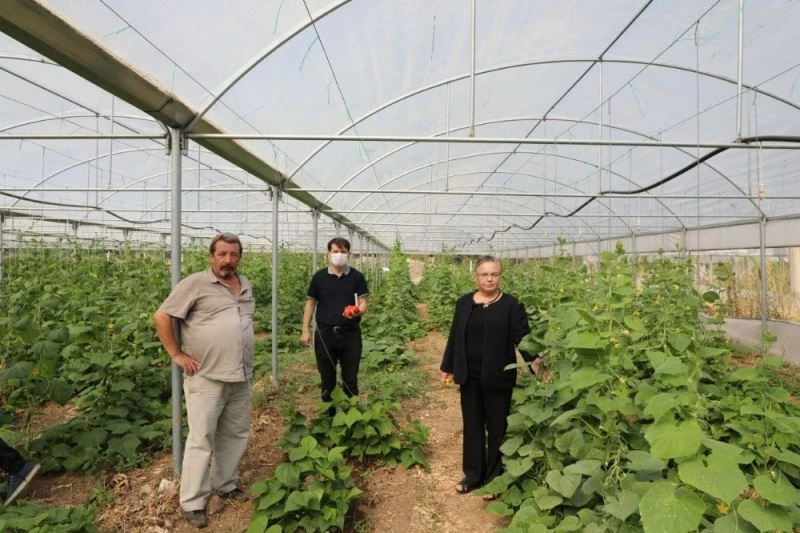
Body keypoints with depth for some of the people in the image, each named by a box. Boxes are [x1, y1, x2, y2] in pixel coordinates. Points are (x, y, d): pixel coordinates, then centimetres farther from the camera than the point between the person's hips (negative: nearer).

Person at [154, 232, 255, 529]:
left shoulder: (246, 286, 11)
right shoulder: (195, 284, -8)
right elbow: (161, 317, -8)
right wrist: (177, 354, -9)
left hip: (240, 377, 6)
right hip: (206, 378, -6)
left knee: (235, 434, 16)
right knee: (202, 440, 1)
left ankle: (225, 485, 34)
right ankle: (192, 502, 15)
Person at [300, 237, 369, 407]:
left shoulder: (357, 277, 0)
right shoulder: (319, 277, 2)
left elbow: (363, 303, -3)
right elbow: (310, 303, 6)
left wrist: (357, 311, -27)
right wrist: (305, 330, 1)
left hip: (350, 334, 0)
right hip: (325, 333, 1)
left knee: (350, 379, 8)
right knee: (327, 379, 12)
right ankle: (328, 412, 27)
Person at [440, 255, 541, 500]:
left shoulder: (511, 305, -6)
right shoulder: (463, 303, 4)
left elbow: (522, 337, -9)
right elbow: (454, 338, 9)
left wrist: (534, 361, -25)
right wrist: (447, 368, 10)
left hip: (498, 377, -3)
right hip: (470, 376, 4)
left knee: (497, 427, 8)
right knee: (472, 425, 14)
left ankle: (494, 479, 23)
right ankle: (473, 475, 29)